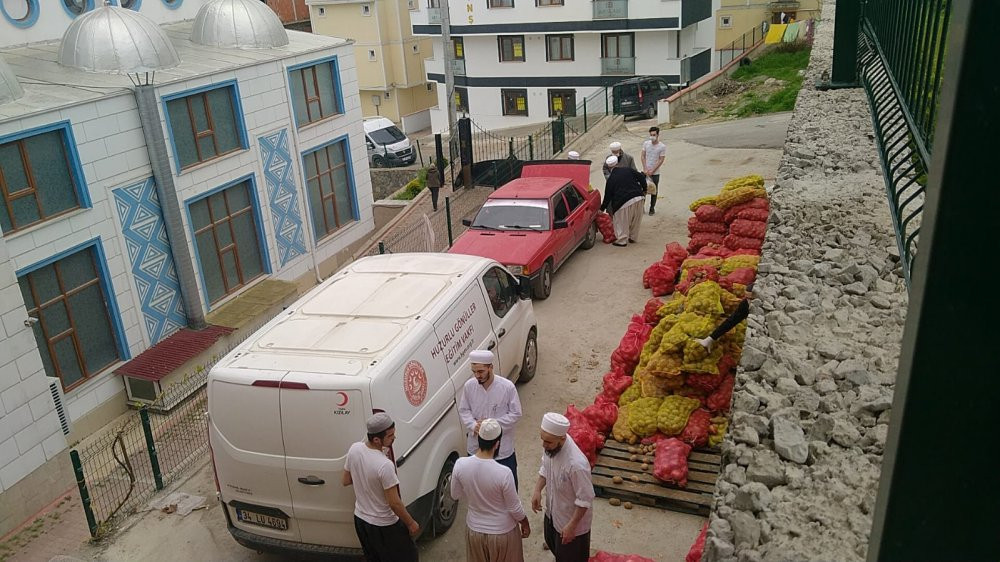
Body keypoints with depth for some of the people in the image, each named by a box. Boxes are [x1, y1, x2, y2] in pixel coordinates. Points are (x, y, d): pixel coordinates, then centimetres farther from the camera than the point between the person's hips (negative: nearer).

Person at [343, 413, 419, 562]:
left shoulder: (354, 449, -13)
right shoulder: (385, 465, -34)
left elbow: (346, 481, 3)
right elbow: (394, 503, -24)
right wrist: (411, 523, -10)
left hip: (360, 518, 7)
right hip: (383, 525, -7)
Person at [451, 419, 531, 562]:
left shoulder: (460, 464, -20)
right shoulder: (503, 473, -31)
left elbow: (456, 495, -3)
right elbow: (514, 508, -17)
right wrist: (525, 523, 2)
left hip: (474, 530, 3)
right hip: (502, 533, -3)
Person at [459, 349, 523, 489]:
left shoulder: (507, 387, -19)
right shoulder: (469, 386, -10)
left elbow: (516, 413, -12)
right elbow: (463, 411, 1)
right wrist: (473, 425, -18)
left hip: (502, 447, -2)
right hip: (476, 446, 3)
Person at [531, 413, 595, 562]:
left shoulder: (577, 464, -40)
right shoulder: (551, 445, -18)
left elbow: (585, 499, -27)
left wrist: (572, 525, -20)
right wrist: (538, 490, -6)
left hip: (571, 518, -7)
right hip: (552, 511, 7)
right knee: (552, 543, 32)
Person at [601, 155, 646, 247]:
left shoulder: (610, 179, 2)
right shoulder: (628, 170, 8)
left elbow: (607, 196, 6)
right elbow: (641, 178, 6)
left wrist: (602, 208, 17)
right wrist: (644, 190, 19)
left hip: (624, 202, -4)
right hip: (638, 198, 4)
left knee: (622, 222, 8)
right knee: (635, 220, 20)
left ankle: (621, 240, 11)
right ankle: (633, 237, 31)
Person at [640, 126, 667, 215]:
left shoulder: (662, 147, -9)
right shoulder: (646, 143, -1)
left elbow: (661, 160, -9)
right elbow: (643, 156, 1)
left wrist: (652, 171, -13)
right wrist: (645, 169, -8)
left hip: (655, 173, -2)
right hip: (645, 171, 2)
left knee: (653, 191, 7)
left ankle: (652, 208, 20)